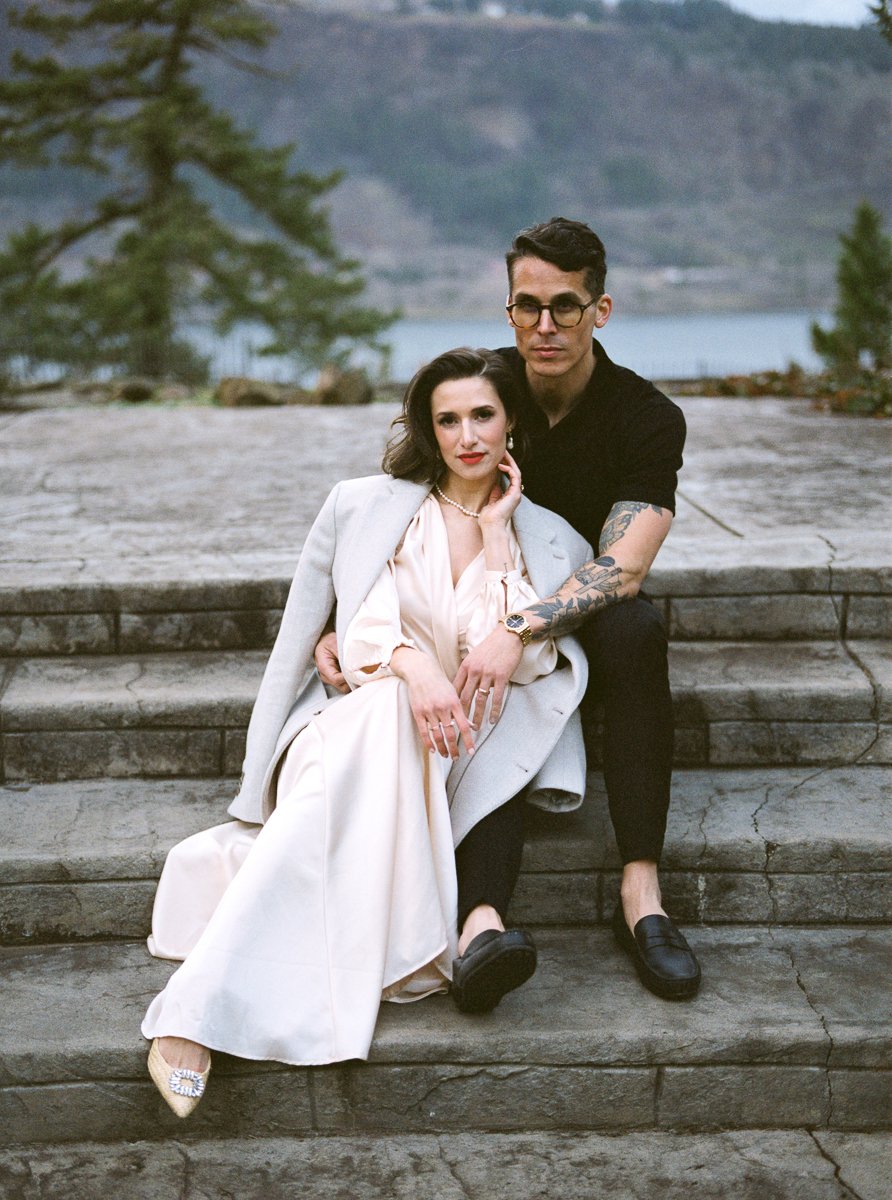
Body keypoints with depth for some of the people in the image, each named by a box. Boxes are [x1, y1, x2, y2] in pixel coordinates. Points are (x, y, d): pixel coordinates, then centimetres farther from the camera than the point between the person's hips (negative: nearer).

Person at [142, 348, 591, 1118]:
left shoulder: (552, 543, 12)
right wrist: (411, 664, -19)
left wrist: (496, 538, -3)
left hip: (467, 753, 3)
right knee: (390, 713, -38)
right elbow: (302, 643, -1)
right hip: (350, 726, -3)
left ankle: (481, 923, -49)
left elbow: (527, 663, -2)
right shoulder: (362, 508, 7)